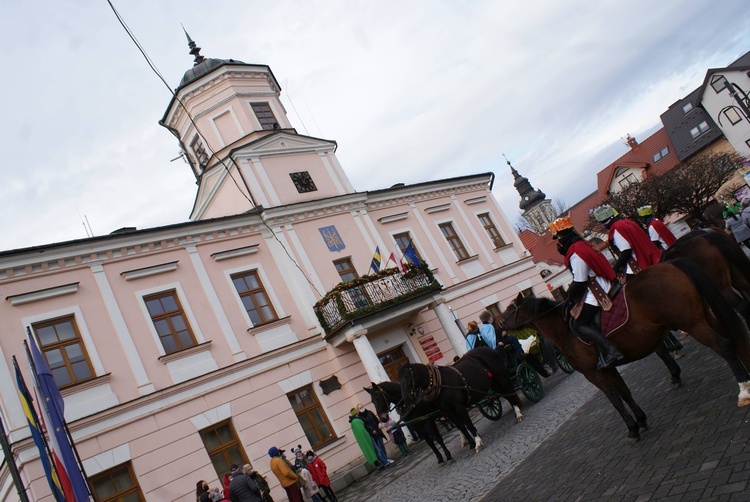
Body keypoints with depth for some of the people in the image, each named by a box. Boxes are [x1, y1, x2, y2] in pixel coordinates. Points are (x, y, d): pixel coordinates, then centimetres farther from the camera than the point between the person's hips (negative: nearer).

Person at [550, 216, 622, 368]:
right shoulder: (581, 245, 14)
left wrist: (570, 297, -4)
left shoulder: (575, 254, -18)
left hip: (596, 291, -11)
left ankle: (609, 349, -24)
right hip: (599, 287, 11)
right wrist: (571, 295, 18)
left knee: (578, 325, -12)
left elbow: (579, 282, -18)